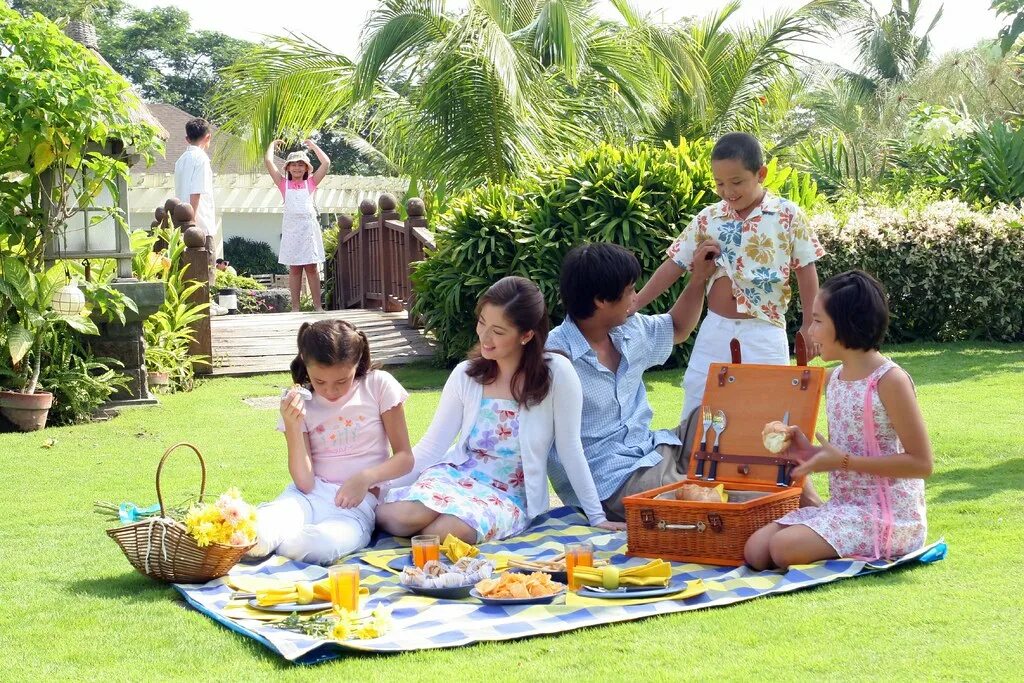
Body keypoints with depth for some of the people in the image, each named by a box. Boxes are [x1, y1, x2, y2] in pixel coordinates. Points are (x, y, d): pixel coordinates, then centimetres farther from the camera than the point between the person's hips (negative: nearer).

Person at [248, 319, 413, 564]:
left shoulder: (379, 385, -2)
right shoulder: (299, 403, 3)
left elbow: (405, 457, 1)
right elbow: (304, 483, -4)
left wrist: (366, 478, -18)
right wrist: (292, 428, -17)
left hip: (357, 502, 0)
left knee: (319, 545, -36)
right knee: (258, 529, -38)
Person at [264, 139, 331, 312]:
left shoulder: (310, 183, 11)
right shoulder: (284, 184, 9)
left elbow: (326, 163, 4)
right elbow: (268, 161, 5)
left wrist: (313, 145, 14)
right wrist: (273, 145, 20)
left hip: (309, 227, 0)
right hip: (291, 228, 0)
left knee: (312, 268, 1)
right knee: (294, 269, 2)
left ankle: (318, 306, 1)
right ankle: (295, 307, 3)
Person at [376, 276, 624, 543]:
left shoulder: (556, 373, -12)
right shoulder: (466, 374, -2)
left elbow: (570, 450, -7)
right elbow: (432, 445, 0)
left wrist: (597, 517, -4)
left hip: (509, 495, -3)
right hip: (455, 474, 3)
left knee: (448, 531, -35)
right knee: (401, 516, -30)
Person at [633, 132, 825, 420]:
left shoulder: (788, 215, -4)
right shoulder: (707, 218, 3)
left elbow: (806, 270, 1)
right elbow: (674, 266, 6)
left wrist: (809, 326, -1)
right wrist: (631, 307, 2)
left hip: (764, 334, -3)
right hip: (715, 331, 3)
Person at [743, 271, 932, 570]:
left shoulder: (890, 380, -14)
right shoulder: (834, 378, 11)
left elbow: (921, 463, -15)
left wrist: (844, 461, -17)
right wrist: (809, 452, -1)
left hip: (889, 514, -7)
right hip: (842, 506, 7)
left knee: (785, 547, -25)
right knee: (756, 550, -11)